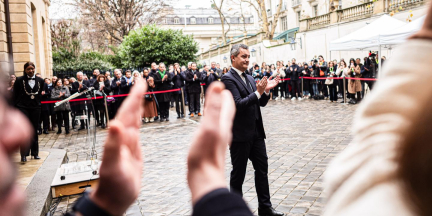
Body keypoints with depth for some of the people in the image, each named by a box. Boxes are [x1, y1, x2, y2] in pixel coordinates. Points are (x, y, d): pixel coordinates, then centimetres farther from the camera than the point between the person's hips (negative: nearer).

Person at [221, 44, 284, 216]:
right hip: (240, 134, -8)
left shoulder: (250, 78, 13)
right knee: (238, 174, 7)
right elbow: (238, 104, -21)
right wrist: (258, 92, -25)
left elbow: (261, 103, 12)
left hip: (256, 132, 8)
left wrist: (266, 90, -5)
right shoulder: (228, 79, -12)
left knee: (262, 169, 13)